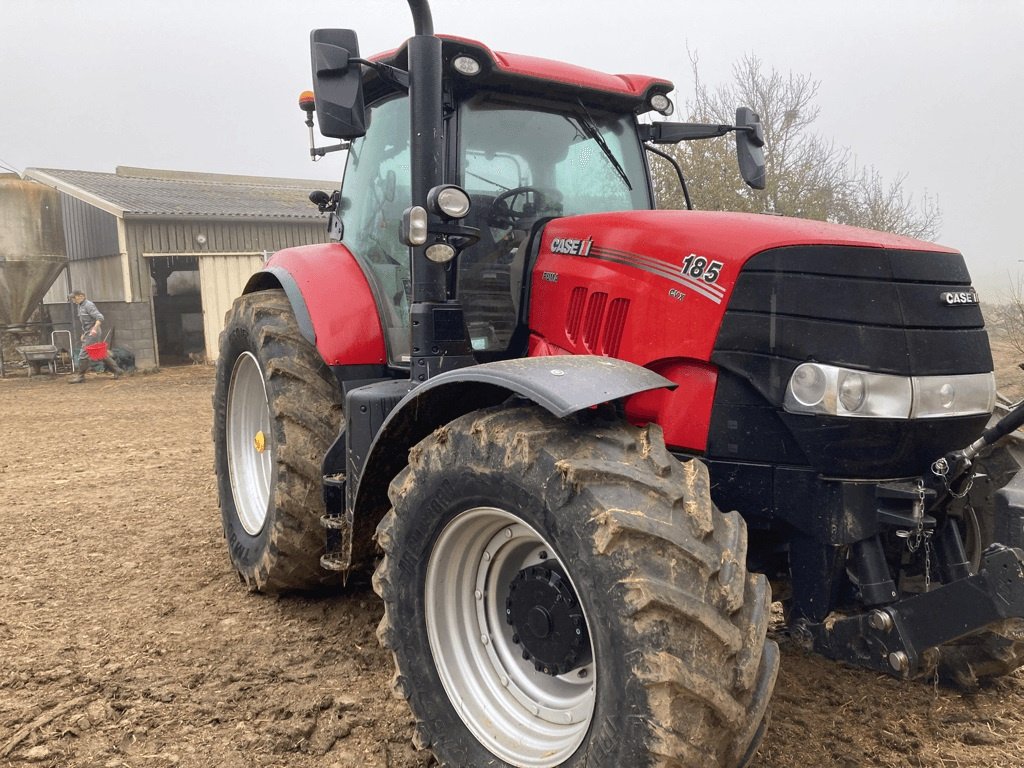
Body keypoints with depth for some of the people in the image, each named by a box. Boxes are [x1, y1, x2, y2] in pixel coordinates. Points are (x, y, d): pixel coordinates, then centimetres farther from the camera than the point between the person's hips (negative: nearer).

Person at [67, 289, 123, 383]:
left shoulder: (89, 305, -13)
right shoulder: (80, 306, 15)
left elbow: (100, 317, -21)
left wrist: (94, 328, -30)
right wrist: (83, 333, 23)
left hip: (93, 333, -9)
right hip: (87, 333, 9)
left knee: (84, 354, -6)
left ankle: (80, 376, 1)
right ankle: (116, 370, 14)